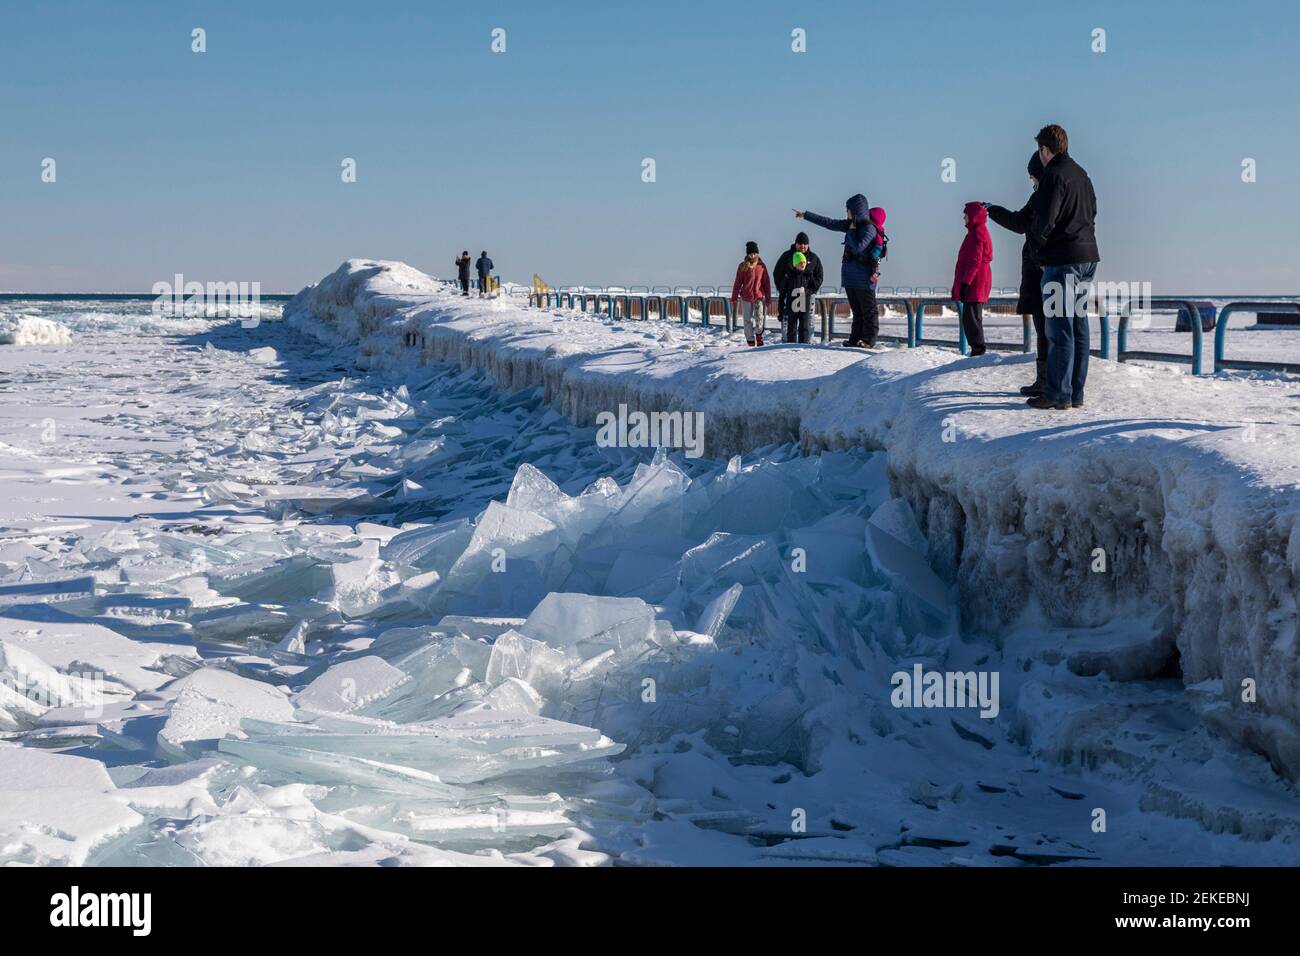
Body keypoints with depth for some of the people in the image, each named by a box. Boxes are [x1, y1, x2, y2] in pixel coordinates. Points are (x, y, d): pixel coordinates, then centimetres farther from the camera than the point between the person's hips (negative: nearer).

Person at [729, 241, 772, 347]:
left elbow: (767, 283, 5)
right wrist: (734, 299, 1)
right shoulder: (742, 266, 0)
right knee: (748, 321, 4)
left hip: (759, 297, -1)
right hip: (746, 298, 1)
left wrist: (768, 299, 2)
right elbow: (737, 283, 3)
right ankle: (750, 341, 17)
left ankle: (759, 334, 13)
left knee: (760, 319, -14)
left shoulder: (761, 266, 1)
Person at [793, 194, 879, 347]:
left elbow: (858, 247, -23)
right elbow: (828, 223, 20)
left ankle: (869, 340, -2)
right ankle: (855, 339, 9)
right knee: (857, 310, 9)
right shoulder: (851, 224, 12)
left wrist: (851, 231, -9)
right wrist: (805, 215, 24)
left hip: (863, 277, -8)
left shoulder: (869, 228, -12)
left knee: (868, 310, -3)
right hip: (850, 276, 8)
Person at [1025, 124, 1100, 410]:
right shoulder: (1082, 174, 17)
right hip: (1088, 257, 9)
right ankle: (1076, 393, 13)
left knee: (1060, 328, -5)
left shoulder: (1054, 175, -11)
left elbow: (1044, 220, -16)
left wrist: (1035, 247, 0)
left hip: (1062, 259, -9)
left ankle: (1059, 394, -4)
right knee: (1079, 325, 10)